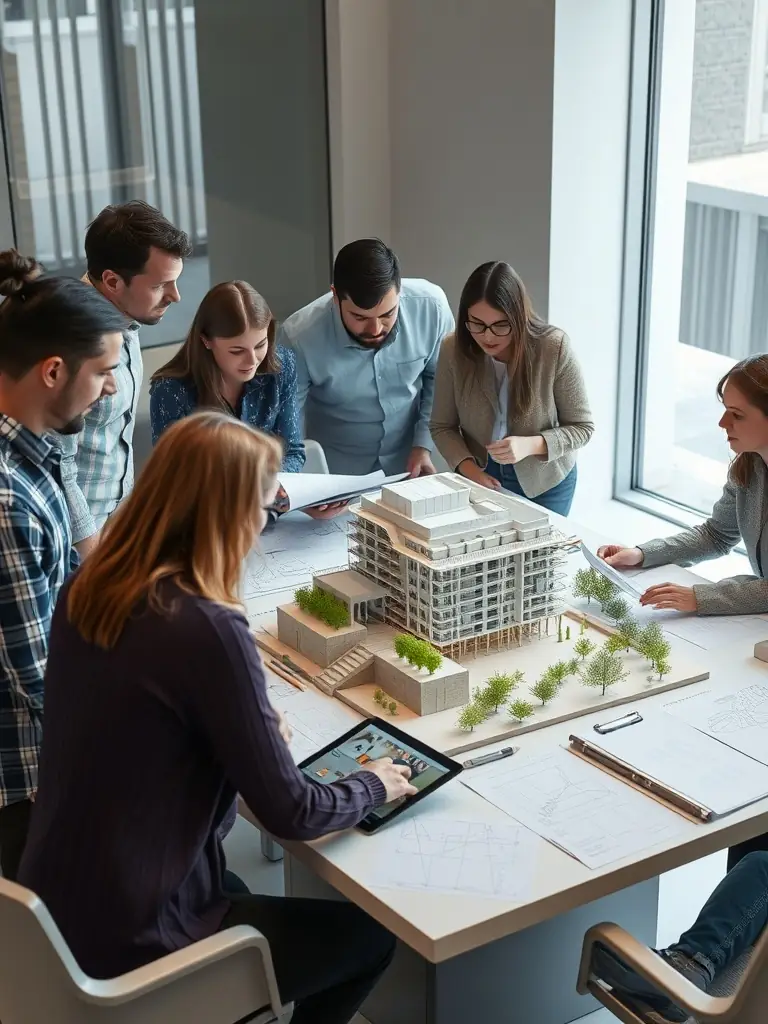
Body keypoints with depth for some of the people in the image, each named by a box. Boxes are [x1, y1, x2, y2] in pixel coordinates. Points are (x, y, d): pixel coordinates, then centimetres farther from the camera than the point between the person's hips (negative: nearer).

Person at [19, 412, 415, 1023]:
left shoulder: (84, 592, -2)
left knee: (240, 887, 34)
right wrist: (376, 785, 1)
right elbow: (291, 814, -17)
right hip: (128, 947, -8)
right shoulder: (207, 628, -26)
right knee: (370, 934, 12)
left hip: (52, 912, 8)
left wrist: (254, 728, 12)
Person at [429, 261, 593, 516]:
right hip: (481, 479, 2)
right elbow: (442, 427, -6)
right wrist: (468, 468, -23)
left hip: (546, 483, -1)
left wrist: (531, 445, -29)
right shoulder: (454, 350, -16)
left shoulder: (554, 348, -22)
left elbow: (582, 427, -13)